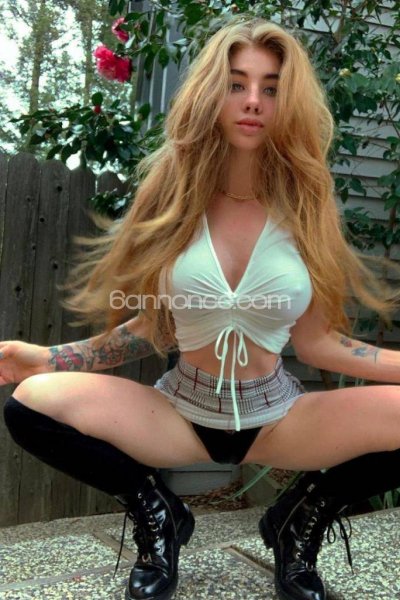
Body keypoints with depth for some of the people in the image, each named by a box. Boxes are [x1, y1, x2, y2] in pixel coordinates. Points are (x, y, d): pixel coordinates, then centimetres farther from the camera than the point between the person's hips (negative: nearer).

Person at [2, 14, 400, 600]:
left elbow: (314, 339, -2)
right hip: (181, 413, 0)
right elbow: (154, 325, 1)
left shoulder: (305, 208, -4)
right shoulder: (172, 197, -4)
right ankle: (156, 515, 4)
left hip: (278, 417, 1)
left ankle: (301, 520, 5)